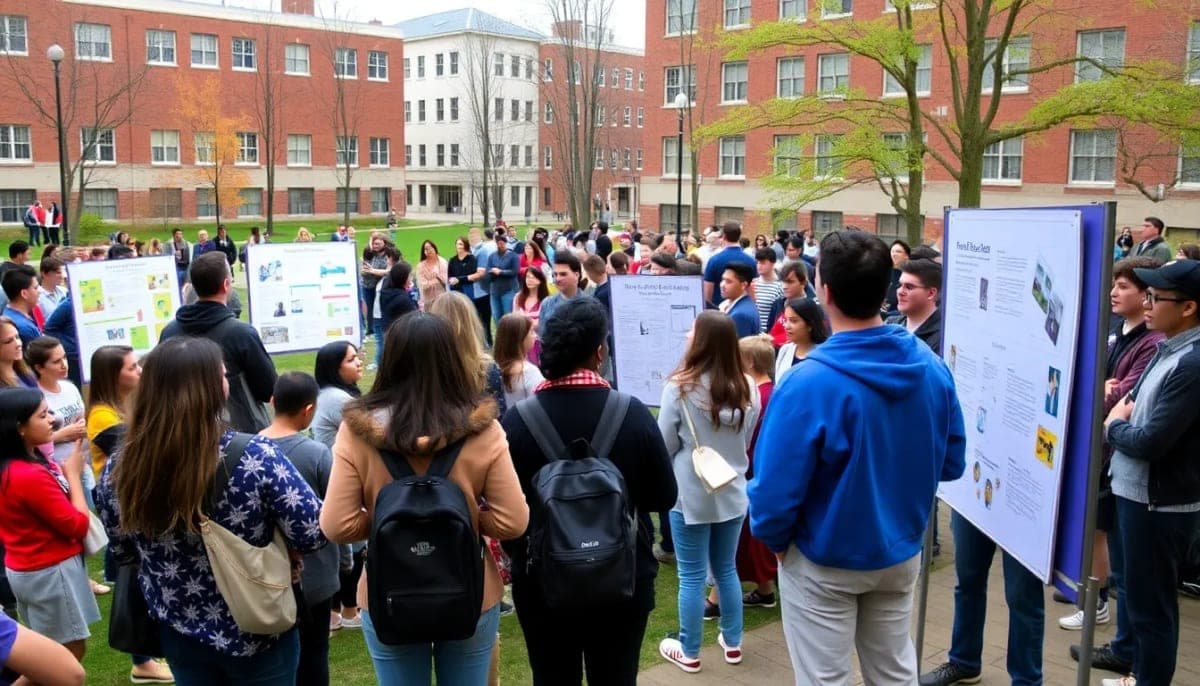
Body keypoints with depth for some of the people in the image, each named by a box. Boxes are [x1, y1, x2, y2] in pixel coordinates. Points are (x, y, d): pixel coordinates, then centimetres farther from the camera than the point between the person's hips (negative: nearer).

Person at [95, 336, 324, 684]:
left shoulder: (119, 470, -14)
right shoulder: (254, 456, -26)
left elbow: (122, 554, 2)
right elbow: (312, 534, -20)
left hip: (179, 638, 3)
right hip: (258, 635, -3)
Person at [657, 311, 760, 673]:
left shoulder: (680, 387, -19)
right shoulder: (748, 389, -5)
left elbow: (665, 446, -9)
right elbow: (747, 442, 9)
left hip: (690, 495, -4)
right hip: (732, 492, 5)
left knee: (692, 577, 8)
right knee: (727, 570, 20)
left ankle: (689, 653, 21)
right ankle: (732, 643, 32)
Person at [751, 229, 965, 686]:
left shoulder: (808, 383, -28)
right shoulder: (931, 366, -10)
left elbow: (776, 488, -23)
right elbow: (951, 463, 2)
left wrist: (774, 538, -3)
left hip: (824, 563, -5)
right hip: (902, 553, 5)